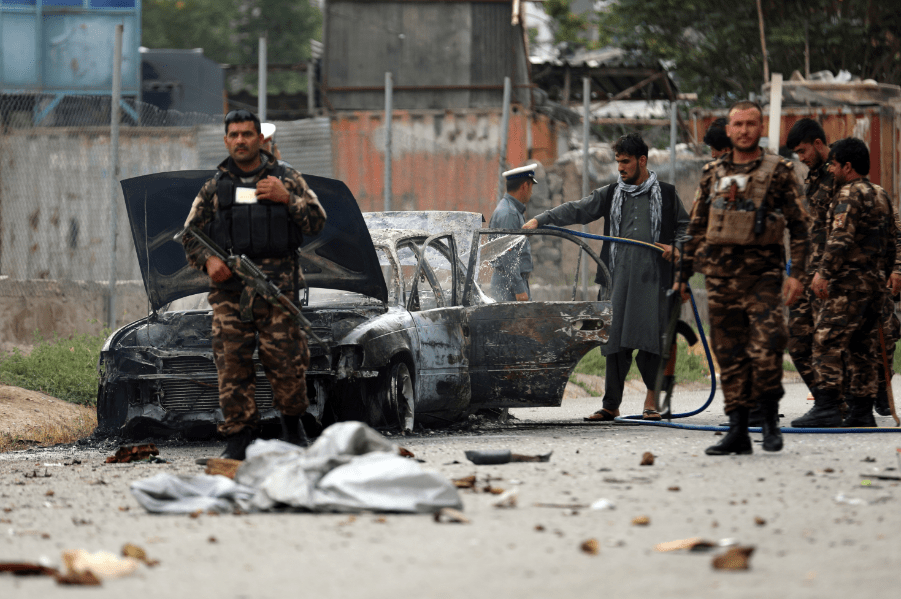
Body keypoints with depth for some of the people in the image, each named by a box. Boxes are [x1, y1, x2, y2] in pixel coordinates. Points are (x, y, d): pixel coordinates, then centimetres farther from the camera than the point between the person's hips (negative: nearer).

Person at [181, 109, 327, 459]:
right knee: (232, 364, -5)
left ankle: (292, 424, 17)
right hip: (229, 289, 1)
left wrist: (286, 198, -8)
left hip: (278, 286, -1)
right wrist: (207, 261, -3)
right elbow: (190, 236, 17)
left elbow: (317, 222, 6)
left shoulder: (287, 180, 13)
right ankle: (239, 437, 0)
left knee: (286, 360, -6)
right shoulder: (214, 189, 16)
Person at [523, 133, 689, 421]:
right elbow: (577, 210, 4)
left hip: (652, 278, -2)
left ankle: (651, 399, 5)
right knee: (615, 340, 1)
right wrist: (540, 219, -7)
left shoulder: (666, 195, 10)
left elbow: (684, 226, 18)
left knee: (649, 336, -9)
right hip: (618, 276, 2)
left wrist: (676, 248, -3)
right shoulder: (610, 195, 14)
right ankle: (611, 405, 4)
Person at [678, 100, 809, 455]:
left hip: (762, 270, -3)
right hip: (720, 272, 3)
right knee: (729, 354, 2)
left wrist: (796, 273, -6)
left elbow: (799, 226, 3)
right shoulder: (713, 174, 13)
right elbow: (696, 228, 19)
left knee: (766, 348, -16)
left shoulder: (778, 172, 4)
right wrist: (683, 275, 16)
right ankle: (738, 431, 6)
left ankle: (770, 419, 3)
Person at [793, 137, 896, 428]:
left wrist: (823, 272, -25)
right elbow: (891, 242, 22)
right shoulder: (881, 196, 18)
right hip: (875, 284, 9)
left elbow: (841, 238, -21)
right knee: (864, 349, 11)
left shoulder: (849, 195, -9)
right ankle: (862, 412, 10)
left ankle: (827, 408, -18)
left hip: (849, 284, -9)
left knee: (827, 343, -10)